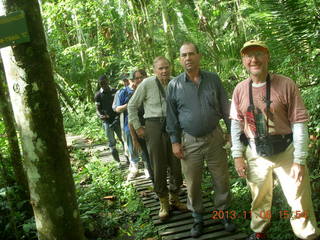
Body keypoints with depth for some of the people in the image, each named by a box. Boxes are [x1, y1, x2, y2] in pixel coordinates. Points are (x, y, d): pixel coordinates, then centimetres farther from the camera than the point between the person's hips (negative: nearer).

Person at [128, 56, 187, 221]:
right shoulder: (147, 84, -6)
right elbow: (132, 106, 4)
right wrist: (137, 127, 0)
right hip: (154, 127, -3)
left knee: (176, 165, 10)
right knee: (159, 167, 3)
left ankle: (174, 199, 30)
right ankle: (164, 203, 19)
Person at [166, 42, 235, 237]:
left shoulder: (214, 80, 2)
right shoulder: (174, 85, 0)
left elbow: (225, 108, 7)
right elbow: (171, 116, 3)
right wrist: (175, 141, -1)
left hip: (215, 138, 1)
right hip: (189, 141, 0)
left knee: (222, 179, 9)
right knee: (193, 184, 8)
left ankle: (223, 214, 29)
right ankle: (198, 219, 27)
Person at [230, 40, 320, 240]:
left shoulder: (286, 85, -9)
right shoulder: (240, 90, 1)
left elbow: (299, 123, -9)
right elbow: (236, 123, 7)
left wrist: (299, 160, -11)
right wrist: (237, 155, 0)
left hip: (287, 152, -2)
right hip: (255, 155, 3)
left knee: (300, 203, 4)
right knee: (260, 200, 17)